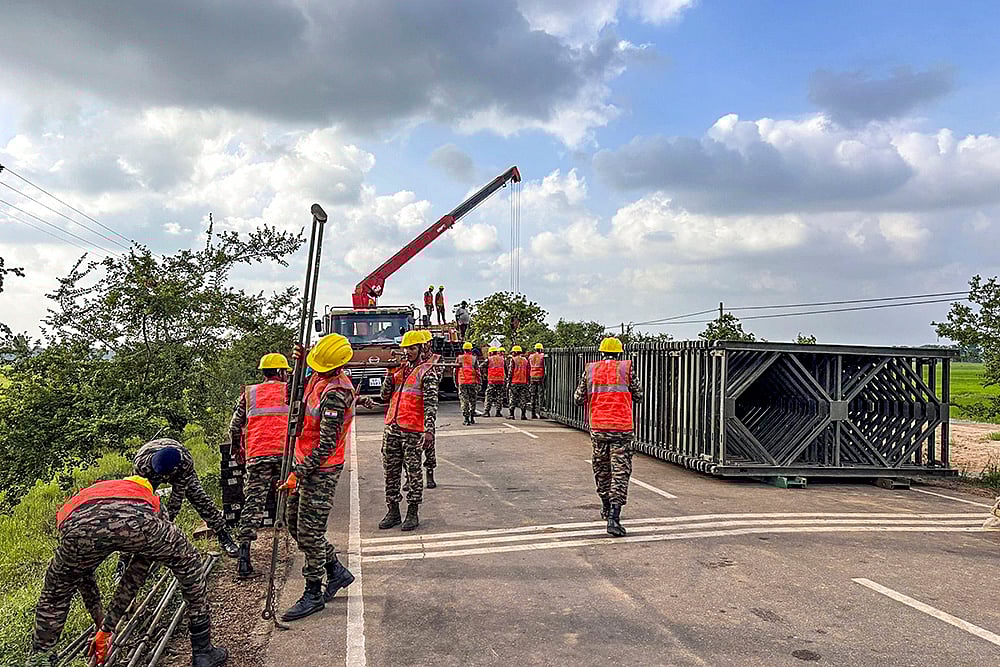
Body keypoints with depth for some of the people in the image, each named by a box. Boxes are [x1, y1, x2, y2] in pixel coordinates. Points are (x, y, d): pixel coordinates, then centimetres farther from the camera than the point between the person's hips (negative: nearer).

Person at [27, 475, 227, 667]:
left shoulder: (75, 502, 47)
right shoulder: (149, 499, 42)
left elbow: (84, 578, 52)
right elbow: (137, 575, 41)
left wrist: (101, 623, 63)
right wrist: (106, 628, 48)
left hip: (78, 527, 2)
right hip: (135, 520, -1)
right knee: (189, 565, 26)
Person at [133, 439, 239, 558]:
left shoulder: (186, 461, -42)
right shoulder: (141, 464, -42)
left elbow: (178, 495, -33)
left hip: (180, 470, -1)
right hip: (150, 474, 1)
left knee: (200, 498, -10)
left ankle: (223, 537, 1)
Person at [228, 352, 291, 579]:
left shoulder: (249, 393, 16)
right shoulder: (290, 391, 11)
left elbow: (234, 427, 17)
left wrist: (237, 449, 33)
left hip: (257, 454, 1)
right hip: (285, 453, -1)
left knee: (253, 503, 2)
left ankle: (244, 555, -7)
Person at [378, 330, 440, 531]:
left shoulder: (427, 370, -3)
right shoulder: (399, 368, 16)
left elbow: (431, 402, -11)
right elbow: (385, 396, 14)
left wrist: (429, 430, -20)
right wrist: (390, 374, 0)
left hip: (412, 429, -6)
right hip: (392, 427, 6)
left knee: (413, 470, 1)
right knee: (390, 470, 9)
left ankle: (413, 513, 10)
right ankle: (393, 511, 19)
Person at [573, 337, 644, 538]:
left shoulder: (590, 369, 5)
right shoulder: (626, 368, 0)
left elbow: (579, 399, 10)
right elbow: (638, 396, 8)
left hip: (598, 427, 3)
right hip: (622, 427, -3)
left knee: (601, 468, 21)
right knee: (620, 471, -1)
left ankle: (606, 507, 37)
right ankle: (613, 516, -12)